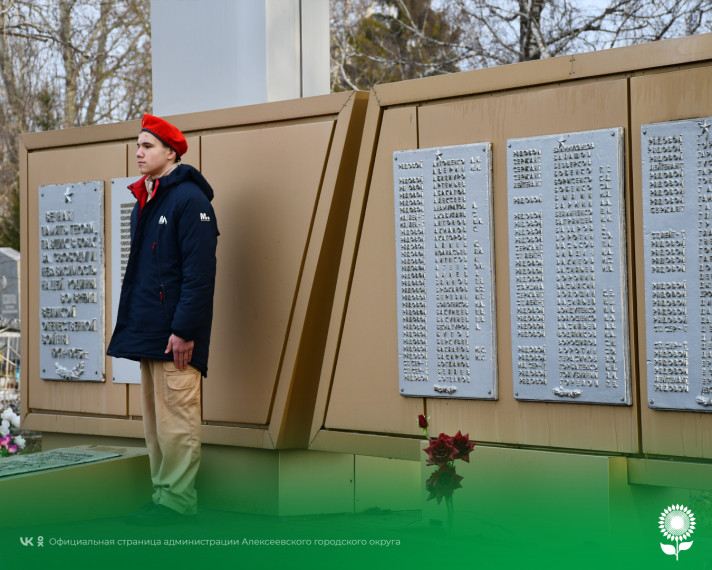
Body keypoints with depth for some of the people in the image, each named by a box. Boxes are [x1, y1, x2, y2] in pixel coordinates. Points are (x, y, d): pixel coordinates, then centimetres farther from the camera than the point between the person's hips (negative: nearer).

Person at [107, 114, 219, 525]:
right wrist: (132, 326, 16)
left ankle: (178, 501, 3)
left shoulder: (189, 199, -10)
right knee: (155, 419, 12)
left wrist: (184, 329, -21)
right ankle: (163, 493, 20)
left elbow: (200, 272, -17)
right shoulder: (144, 202, 18)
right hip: (147, 331, 9)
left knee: (176, 418, -5)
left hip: (175, 335, -9)